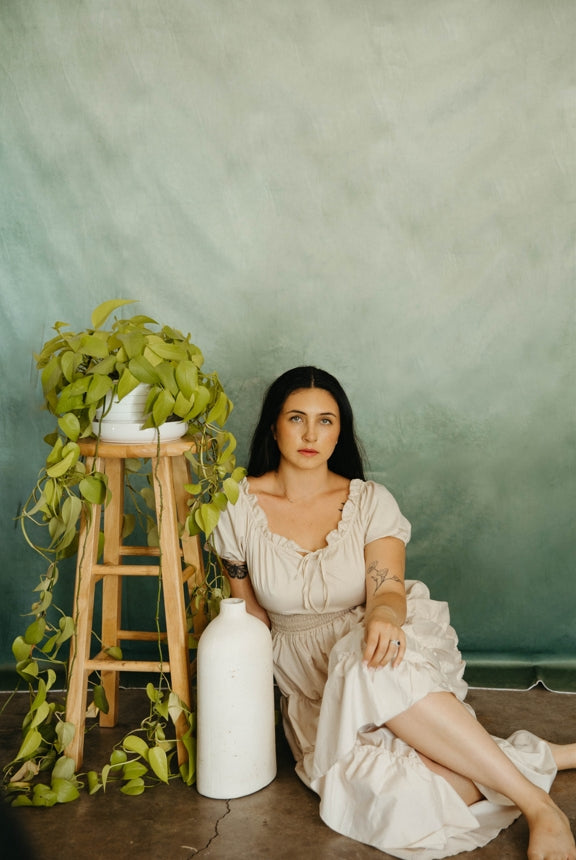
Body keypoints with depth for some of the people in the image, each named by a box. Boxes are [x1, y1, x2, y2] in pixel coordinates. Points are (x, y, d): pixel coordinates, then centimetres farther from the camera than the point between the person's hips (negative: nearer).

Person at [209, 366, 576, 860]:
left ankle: (535, 801, -27)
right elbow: (249, 614, 7)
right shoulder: (239, 509, -2)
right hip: (309, 684, 0)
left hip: (368, 654, 0)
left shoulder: (369, 502, -2)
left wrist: (384, 619, -37)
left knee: (380, 672, -39)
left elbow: (387, 591, -14)